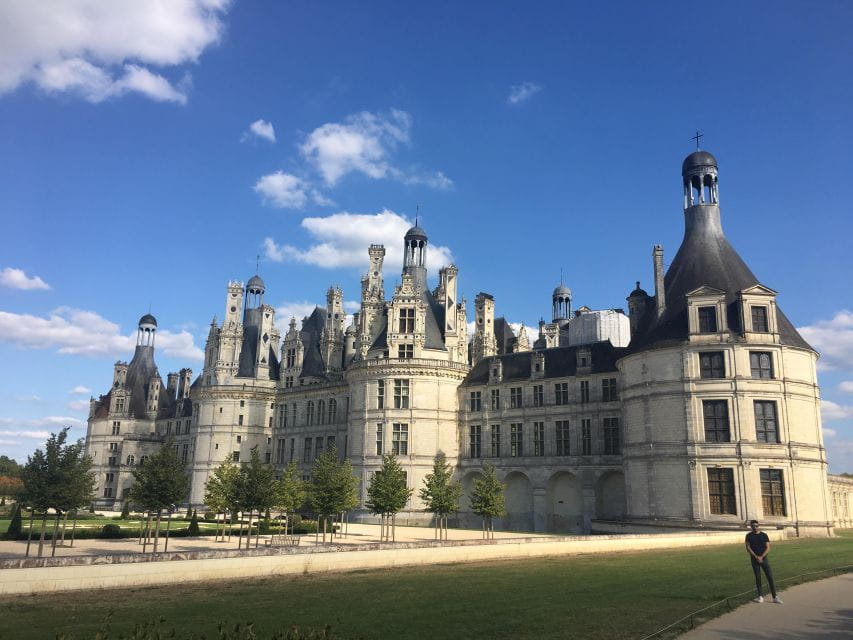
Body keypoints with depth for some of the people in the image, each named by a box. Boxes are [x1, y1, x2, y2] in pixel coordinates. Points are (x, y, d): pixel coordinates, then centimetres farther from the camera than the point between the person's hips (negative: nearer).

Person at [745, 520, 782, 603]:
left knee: (770, 577, -4)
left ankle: (775, 597, 0)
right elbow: (748, 548, -4)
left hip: (764, 558, 0)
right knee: (758, 578, 5)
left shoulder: (764, 535, 1)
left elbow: (768, 548, -3)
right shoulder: (749, 536, 1)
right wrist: (756, 557, -15)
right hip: (754, 559, 0)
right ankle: (760, 597, 14)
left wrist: (761, 557, -14)